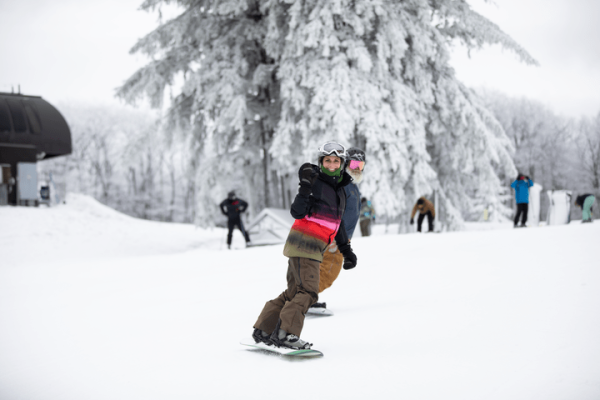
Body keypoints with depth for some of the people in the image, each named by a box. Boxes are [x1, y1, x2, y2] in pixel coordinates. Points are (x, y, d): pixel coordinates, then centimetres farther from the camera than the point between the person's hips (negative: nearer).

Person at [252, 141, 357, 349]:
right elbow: (297, 213, -17)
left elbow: (337, 223, 26)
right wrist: (305, 187, -30)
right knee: (308, 291, -17)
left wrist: (346, 250, 25)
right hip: (303, 244, -9)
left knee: (294, 292, 10)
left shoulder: (340, 190, 17)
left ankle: (264, 331, 14)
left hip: (315, 248, 9)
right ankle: (285, 333, -18)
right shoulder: (316, 183, -8)